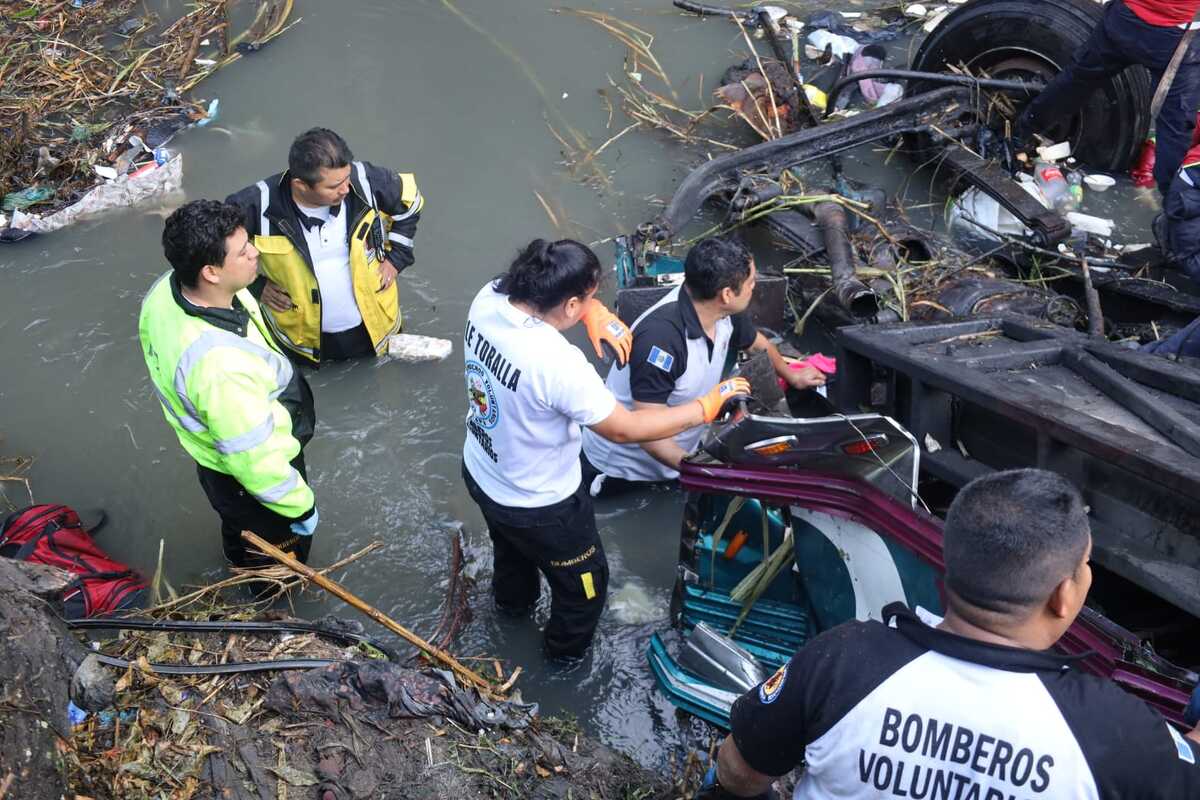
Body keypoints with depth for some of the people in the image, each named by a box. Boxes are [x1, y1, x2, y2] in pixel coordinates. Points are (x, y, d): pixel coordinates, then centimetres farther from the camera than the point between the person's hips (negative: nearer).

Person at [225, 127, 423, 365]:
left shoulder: (366, 181, -24)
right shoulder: (259, 205, -29)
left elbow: (410, 200, -2)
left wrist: (395, 256, -3)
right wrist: (256, 285, -12)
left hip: (373, 326, 1)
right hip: (303, 336, -1)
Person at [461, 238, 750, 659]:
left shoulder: (489, 297, -21)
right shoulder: (558, 362, -41)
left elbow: (545, 287, 3)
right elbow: (626, 428, -28)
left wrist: (593, 311, -14)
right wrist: (705, 406, -17)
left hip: (480, 473, 7)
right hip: (539, 504, -7)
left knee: (511, 544, 40)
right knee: (584, 580, 25)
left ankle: (513, 598, 70)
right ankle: (567, 648, 53)